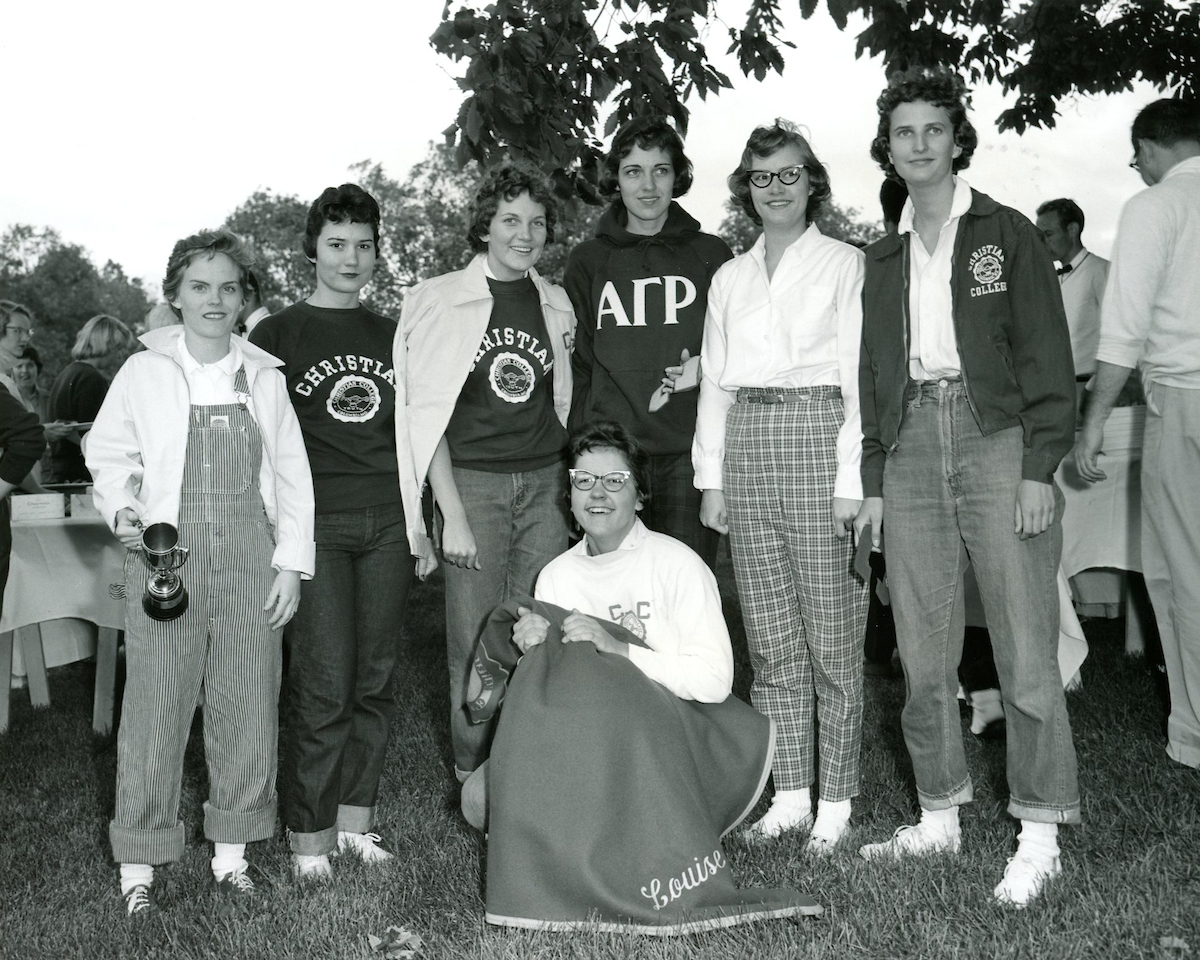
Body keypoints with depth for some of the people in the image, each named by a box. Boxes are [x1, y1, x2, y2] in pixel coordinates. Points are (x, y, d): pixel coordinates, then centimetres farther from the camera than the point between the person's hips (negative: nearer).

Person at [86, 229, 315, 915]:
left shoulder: (265, 376, 9)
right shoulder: (144, 370, 4)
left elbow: (292, 473, 8)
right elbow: (109, 454, 10)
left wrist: (292, 561, 2)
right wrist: (121, 508, -10)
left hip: (250, 562, 2)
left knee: (248, 704, 6)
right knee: (156, 705, -1)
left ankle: (232, 850, 21)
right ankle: (139, 862, 11)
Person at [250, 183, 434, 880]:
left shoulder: (392, 337, 16)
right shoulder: (278, 336, 4)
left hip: (387, 522, 4)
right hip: (317, 524, -4)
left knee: (376, 680, 5)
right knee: (324, 685, -6)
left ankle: (356, 816, 16)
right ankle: (311, 834, 5)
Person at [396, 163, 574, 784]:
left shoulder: (556, 304, 10)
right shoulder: (441, 300, -2)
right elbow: (428, 415, -5)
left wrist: (570, 485, 12)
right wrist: (453, 516, -10)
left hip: (544, 483, 3)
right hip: (472, 483, -3)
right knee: (475, 642, -1)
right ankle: (473, 775, 14)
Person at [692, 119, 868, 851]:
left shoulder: (845, 265, 4)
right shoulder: (730, 278, 18)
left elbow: (859, 376, -3)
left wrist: (851, 479, -10)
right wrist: (711, 477, 9)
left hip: (818, 440, -4)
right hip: (747, 447, 5)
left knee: (832, 637, -3)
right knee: (771, 640, 7)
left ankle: (836, 800, 7)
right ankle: (790, 793, 16)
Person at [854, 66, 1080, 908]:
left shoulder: (1008, 234, 5)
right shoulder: (885, 257, 18)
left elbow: (1047, 356, -1)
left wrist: (1042, 467, -10)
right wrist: (874, 482, 12)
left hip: (996, 440, -4)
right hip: (912, 448, 4)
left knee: (1025, 647, -5)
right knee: (924, 654, 5)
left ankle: (1040, 836, 4)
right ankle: (939, 817, 17)